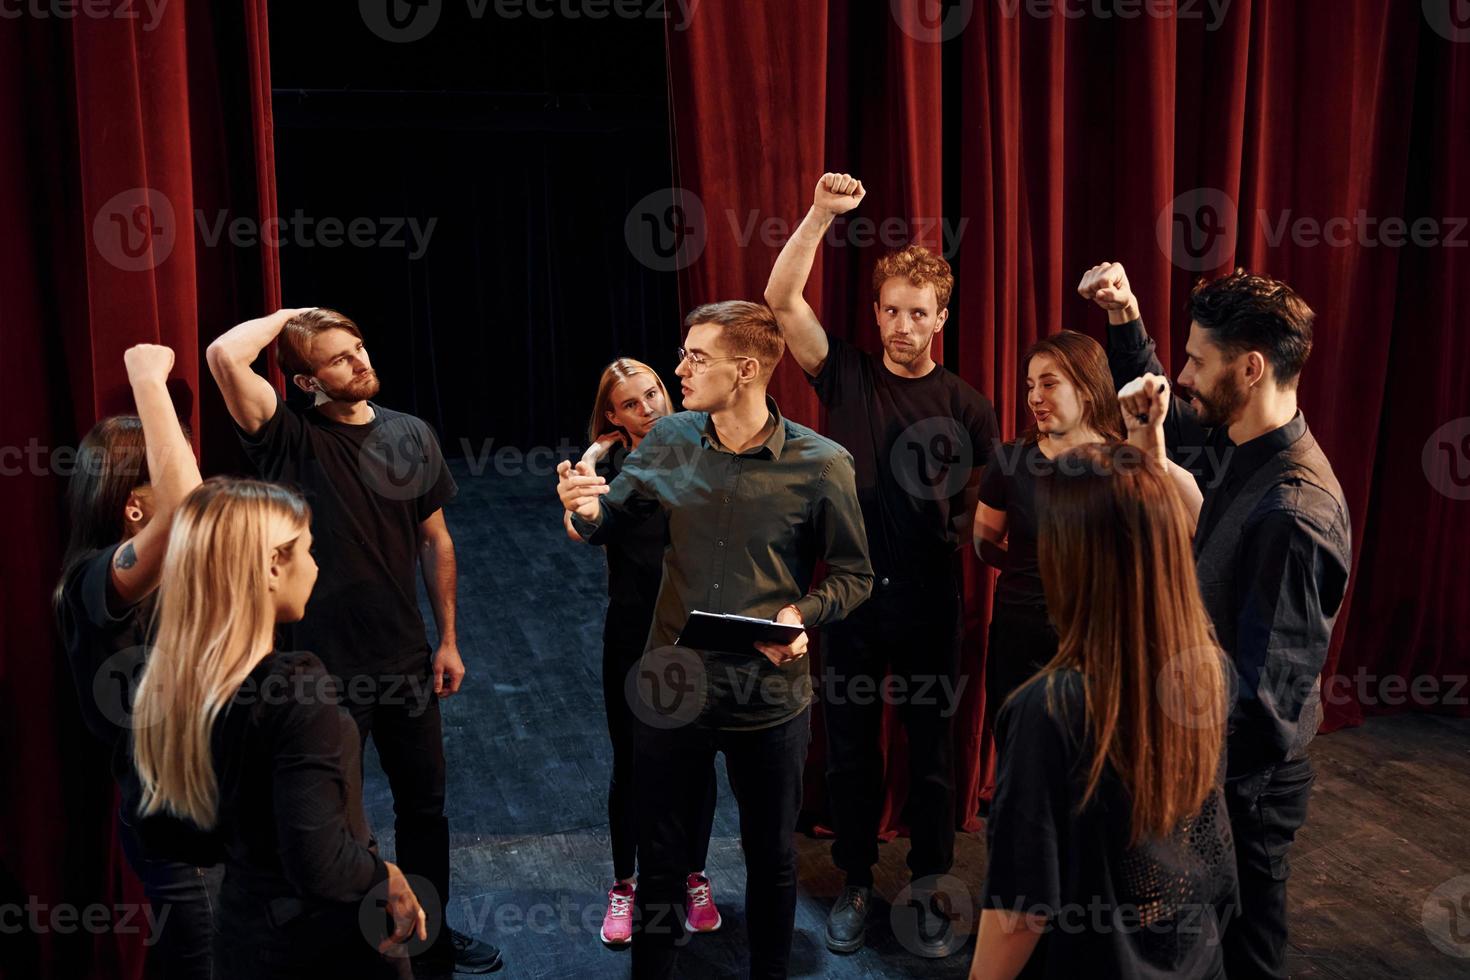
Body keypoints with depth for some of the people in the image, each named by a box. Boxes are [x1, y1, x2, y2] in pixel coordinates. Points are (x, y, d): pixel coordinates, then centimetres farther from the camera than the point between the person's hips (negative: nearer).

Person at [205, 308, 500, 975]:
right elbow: (224, 356, -29)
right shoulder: (292, 439, -13)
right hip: (325, 663, -4)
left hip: (406, 659, 5)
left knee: (423, 802, 17)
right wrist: (286, 318, -13)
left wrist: (448, 639, 7)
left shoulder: (412, 435, 1)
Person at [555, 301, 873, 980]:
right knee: (660, 857, 15)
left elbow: (853, 575, -2)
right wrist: (588, 508, -15)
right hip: (673, 688, 2)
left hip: (769, 694, -2)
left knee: (771, 855, 17)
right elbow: (611, 516, 9)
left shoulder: (821, 464, -12)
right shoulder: (670, 441, -3)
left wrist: (803, 614, -21)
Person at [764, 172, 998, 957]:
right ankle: (855, 884, 29)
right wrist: (822, 214, -21)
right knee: (850, 752, 12)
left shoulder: (967, 407, -2)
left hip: (930, 607, 0)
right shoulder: (846, 377, -2)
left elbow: (989, 509, 3)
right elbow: (781, 300, -13)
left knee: (931, 755, 11)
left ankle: (927, 890, 28)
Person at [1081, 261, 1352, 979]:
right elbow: (1161, 418, 18)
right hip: (1214, 757, 8)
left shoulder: (1293, 513, -30)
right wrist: (1126, 320, 6)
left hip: (1247, 782, -8)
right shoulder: (1239, 447, -4)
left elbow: (1267, 704, -28)